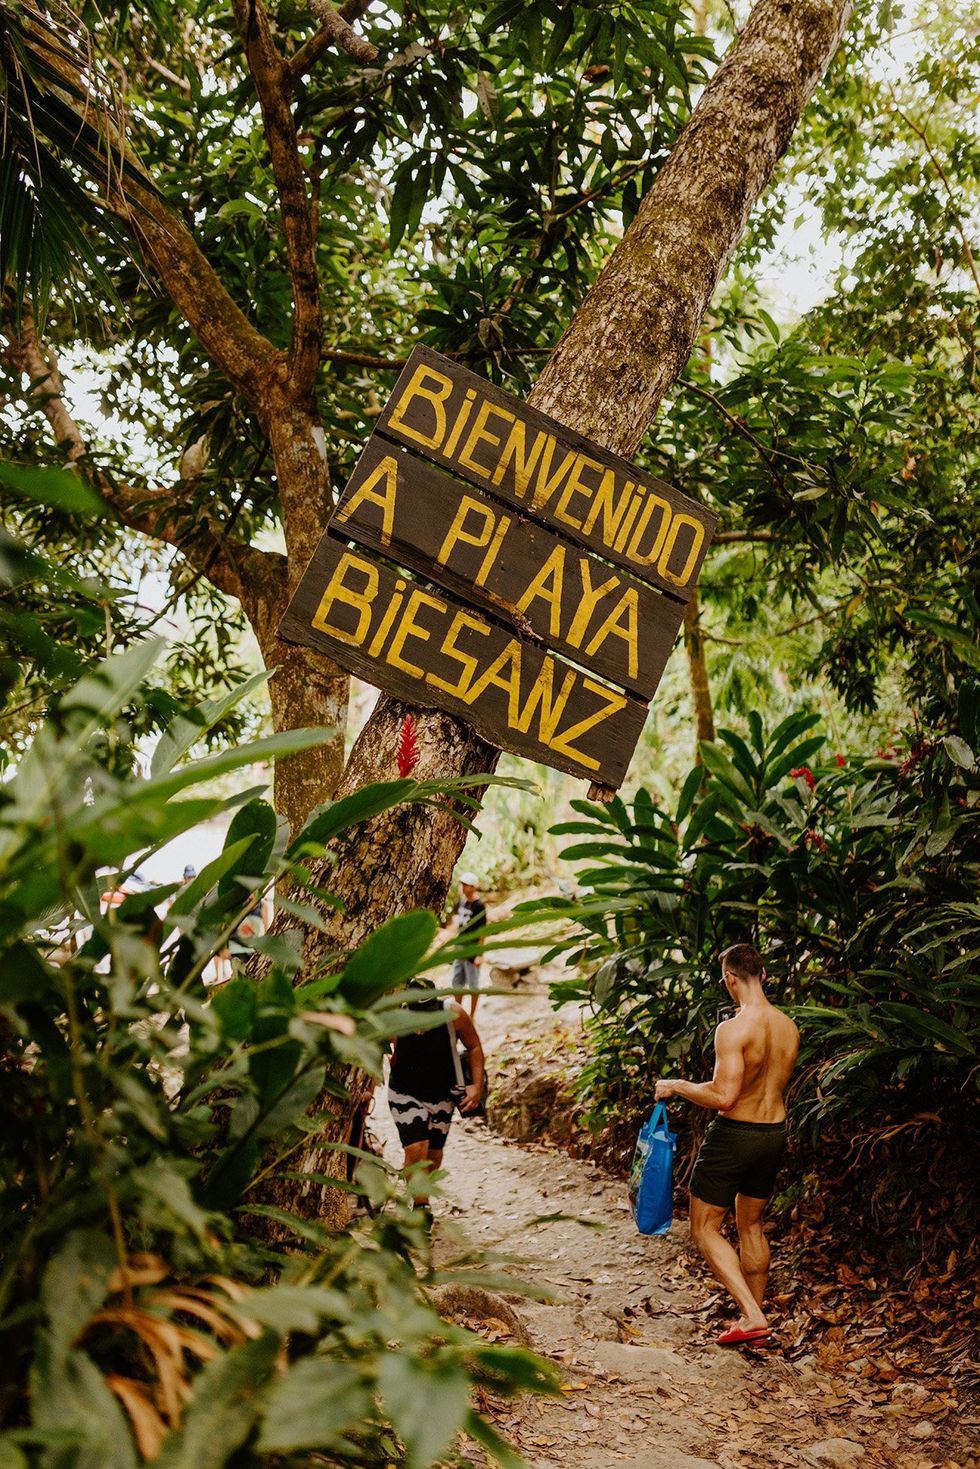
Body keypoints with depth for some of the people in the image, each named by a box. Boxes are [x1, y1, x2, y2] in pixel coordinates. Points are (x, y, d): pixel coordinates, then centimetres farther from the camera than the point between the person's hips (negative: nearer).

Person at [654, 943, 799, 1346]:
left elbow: (724, 1097, -26)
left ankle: (752, 1317, -4)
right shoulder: (789, 1027, 1)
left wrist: (677, 1086, -11)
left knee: (705, 1229, 6)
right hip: (775, 1132, 7)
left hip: (735, 1133, -7)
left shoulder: (733, 1029, -22)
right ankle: (755, 1316, 29)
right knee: (751, 1226, 22)